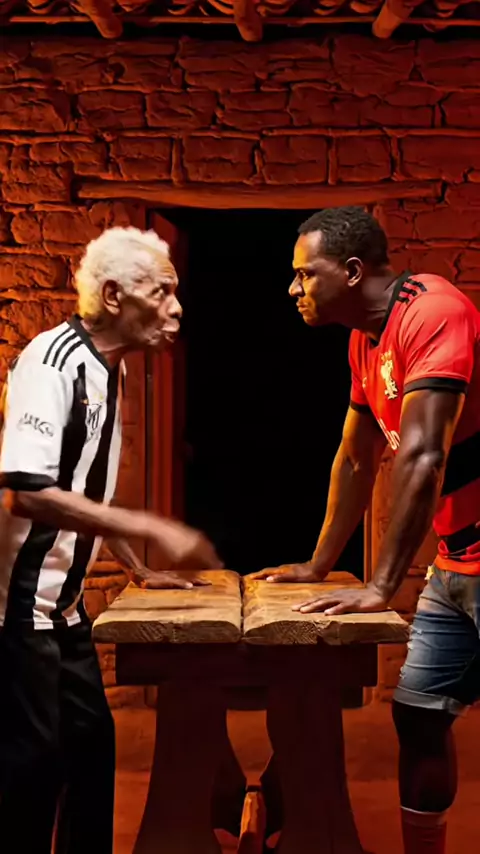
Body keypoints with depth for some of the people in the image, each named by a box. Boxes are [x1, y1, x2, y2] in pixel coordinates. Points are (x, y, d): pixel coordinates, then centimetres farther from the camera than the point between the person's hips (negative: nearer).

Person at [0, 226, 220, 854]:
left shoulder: (111, 371, 8)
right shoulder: (52, 361, -19)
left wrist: (139, 571, 16)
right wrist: (153, 530, -27)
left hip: (65, 601, 9)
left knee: (91, 742, 15)